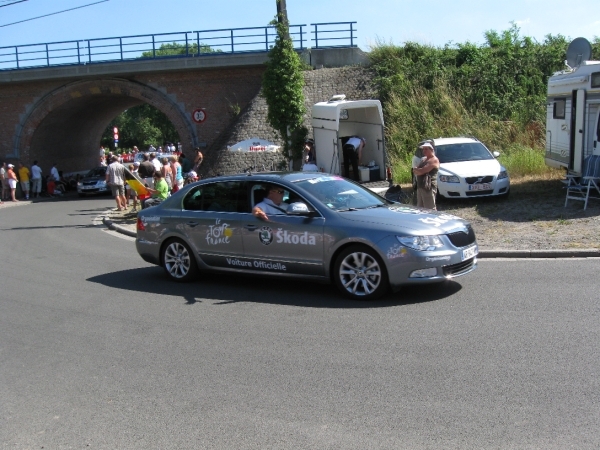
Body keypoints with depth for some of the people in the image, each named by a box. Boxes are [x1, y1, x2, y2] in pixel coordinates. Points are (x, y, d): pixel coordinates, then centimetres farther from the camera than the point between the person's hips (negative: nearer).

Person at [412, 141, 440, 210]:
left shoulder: (434, 160, -10)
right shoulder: (423, 159, 19)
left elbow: (422, 171, -19)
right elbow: (415, 171, 14)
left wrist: (416, 170, 1)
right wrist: (419, 171, -7)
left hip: (429, 187, -10)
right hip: (420, 186, 10)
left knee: (430, 209, -9)